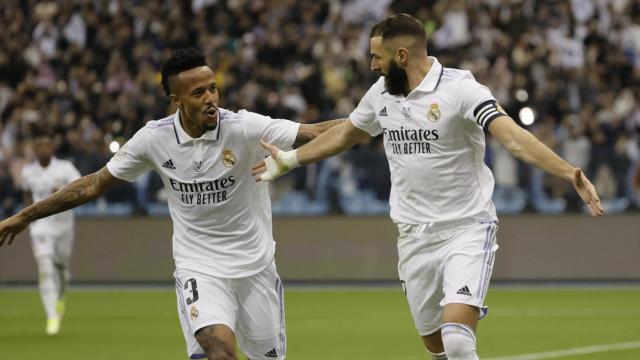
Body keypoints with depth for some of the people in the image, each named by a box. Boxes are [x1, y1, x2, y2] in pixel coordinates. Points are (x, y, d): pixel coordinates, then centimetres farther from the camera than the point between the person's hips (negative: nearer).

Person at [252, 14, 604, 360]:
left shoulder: (459, 89, -15)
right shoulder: (381, 93, 6)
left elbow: (514, 138, -27)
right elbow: (344, 134, 26)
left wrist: (568, 173, -42)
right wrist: (288, 159, 35)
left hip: (467, 229, -6)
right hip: (414, 237, 6)